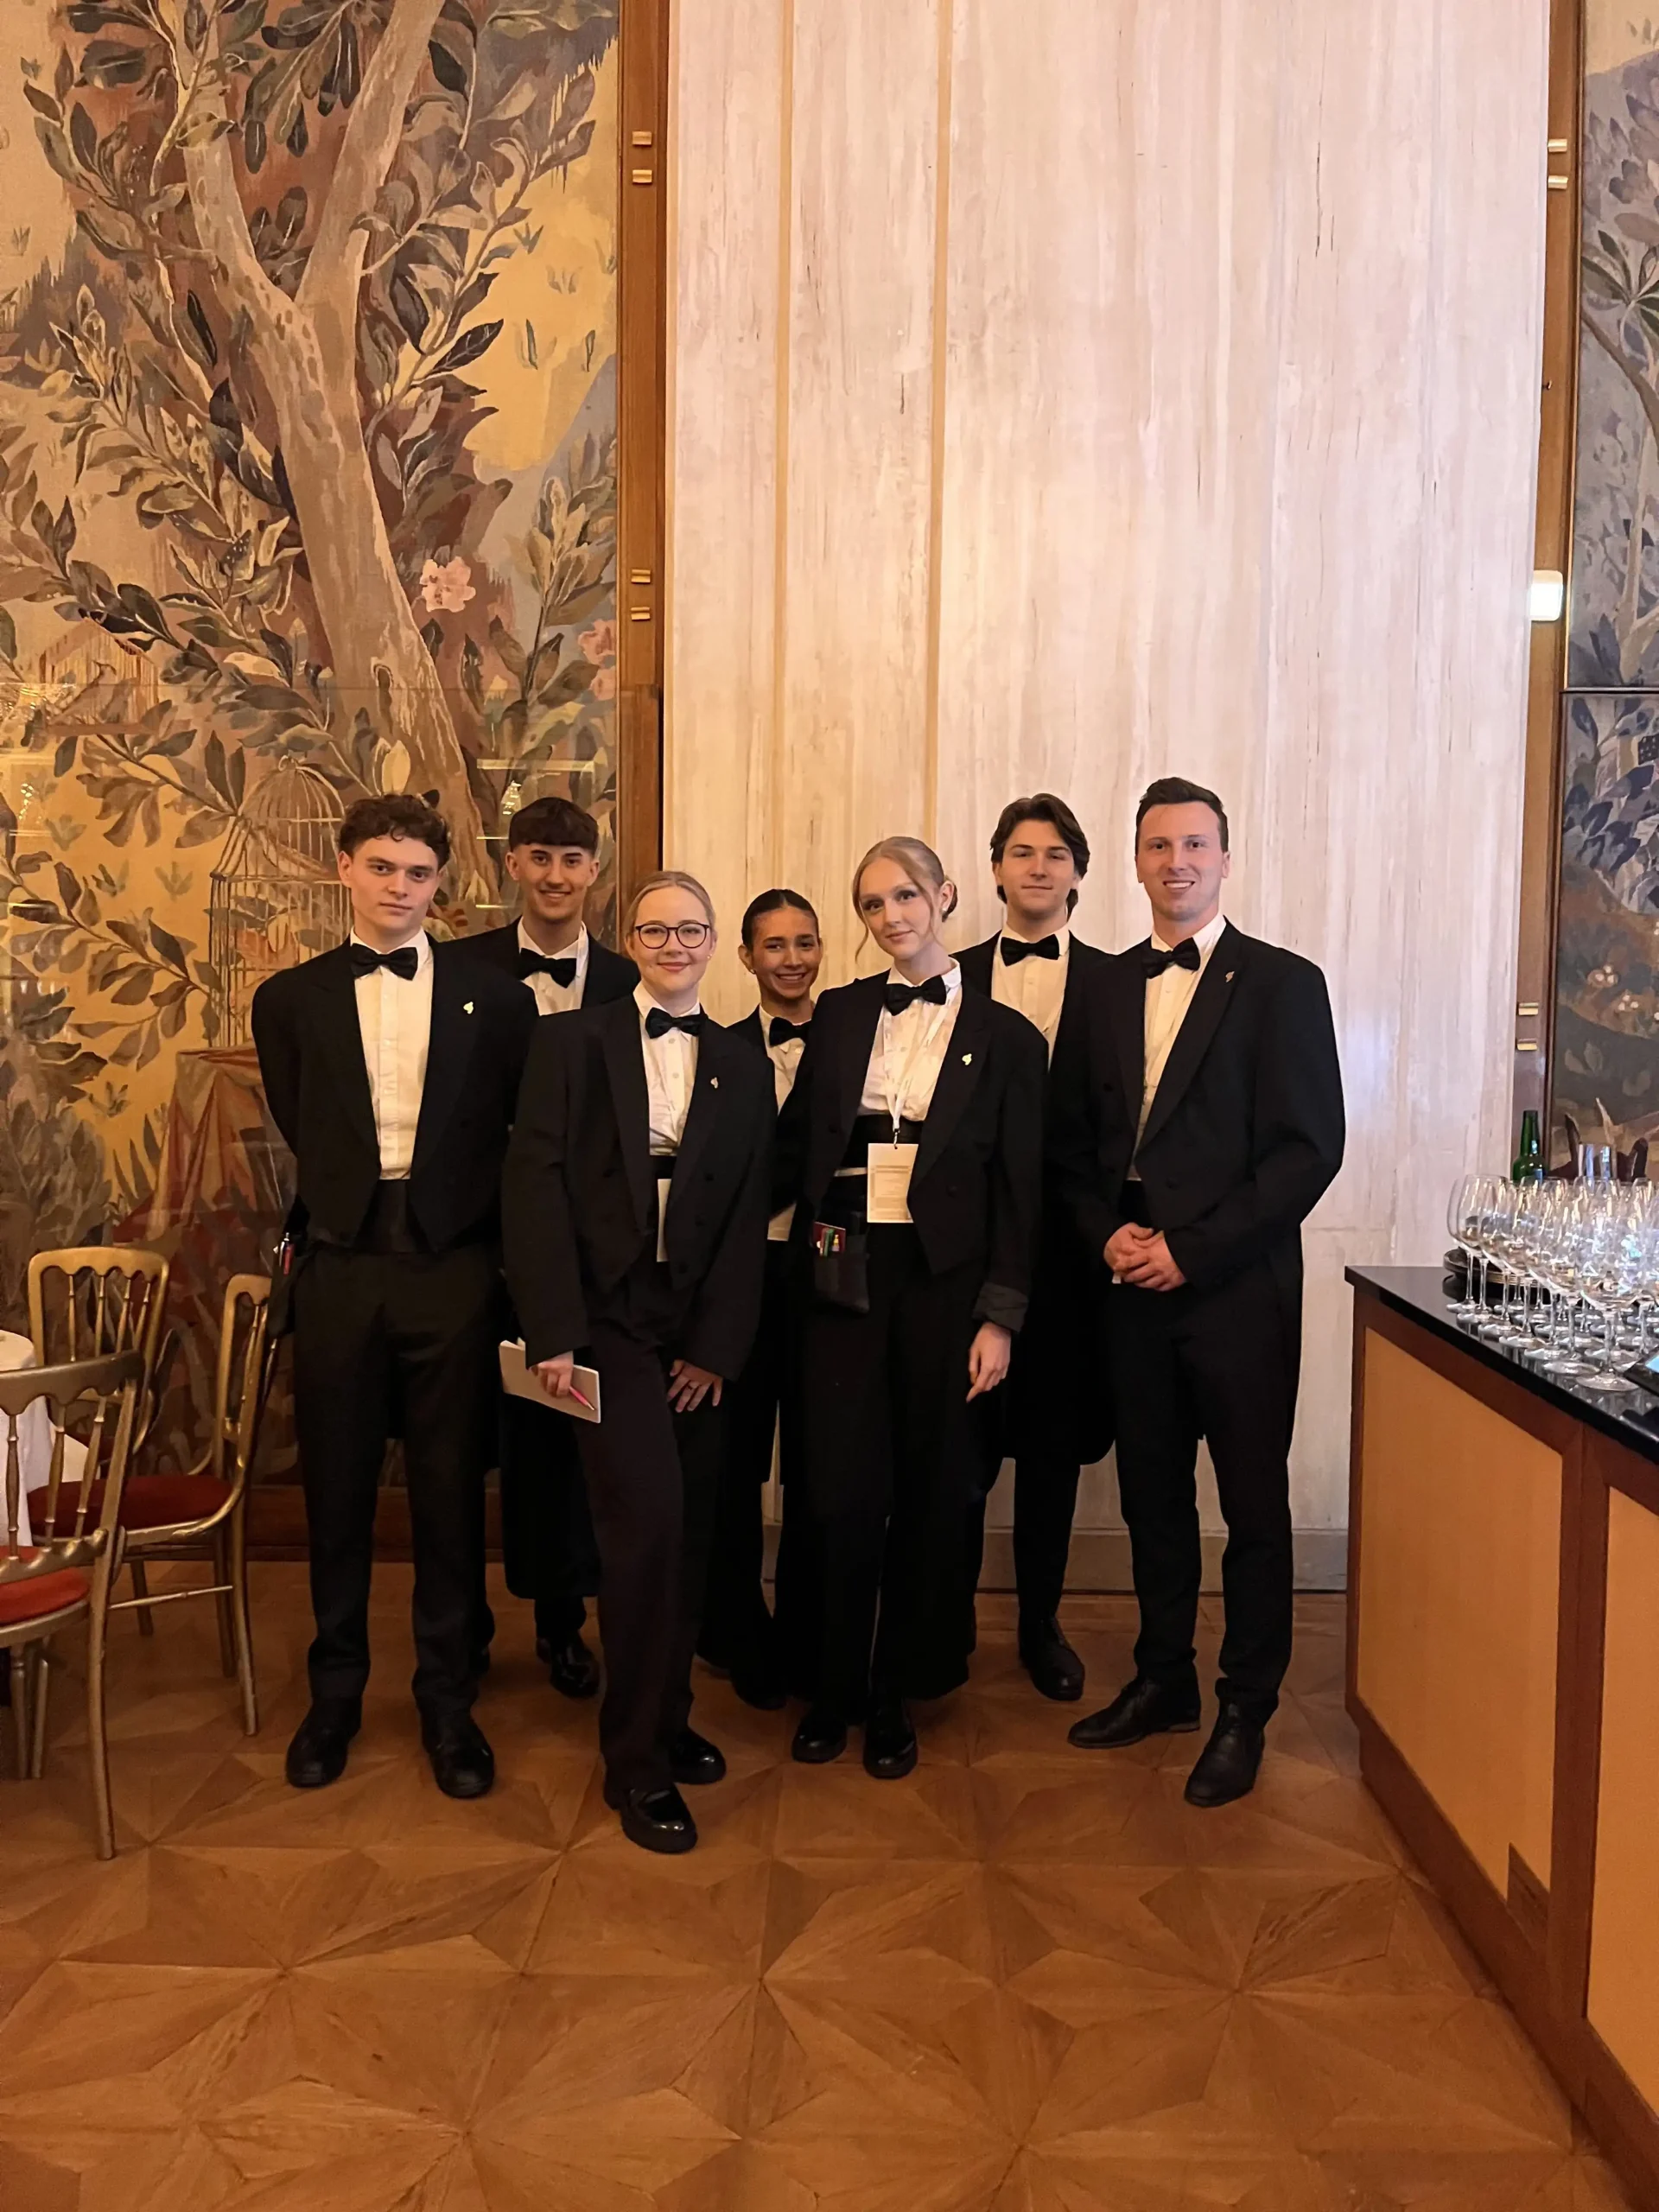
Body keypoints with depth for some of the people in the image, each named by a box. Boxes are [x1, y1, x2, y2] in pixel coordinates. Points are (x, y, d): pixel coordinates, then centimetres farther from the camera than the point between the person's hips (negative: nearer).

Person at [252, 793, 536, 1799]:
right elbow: (300, 1129, 11)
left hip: (451, 1265, -1)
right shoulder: (291, 998, 6)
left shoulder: (494, 995, 2)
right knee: (337, 1487, 10)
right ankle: (336, 1690, 28)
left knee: (451, 1489, 7)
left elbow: (518, 1131, 5)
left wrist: (486, 1230, 1)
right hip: (340, 1265, 1)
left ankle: (448, 1697, 23)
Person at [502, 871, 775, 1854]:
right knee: (647, 1523, -11)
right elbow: (535, 1184, -5)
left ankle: (666, 1718, 30)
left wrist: (718, 1347, -3)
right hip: (608, 1321, -3)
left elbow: (748, 1219, 5)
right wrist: (552, 1330, -12)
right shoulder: (572, 1042, 2)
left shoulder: (745, 1067, 9)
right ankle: (639, 1762, 5)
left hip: (699, 1331, 4)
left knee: (688, 1534, 9)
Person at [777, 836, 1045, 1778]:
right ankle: (834, 1689, 21)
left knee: (930, 1490, 7)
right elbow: (796, 1143, 8)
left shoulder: (1004, 1036, 2)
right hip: (845, 1276, 1)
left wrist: (999, 1317, -6)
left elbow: (1019, 1190, 0)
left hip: (943, 1279, -1)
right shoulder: (840, 1012, 10)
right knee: (842, 1488, 1)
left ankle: (897, 1693, 24)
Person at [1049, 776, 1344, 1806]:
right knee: (1153, 1492, 14)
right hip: (1134, 1286, 5)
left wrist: (1192, 1249, -14)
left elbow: (1310, 1146, -10)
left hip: (1237, 1287, -4)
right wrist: (1107, 1232, -5)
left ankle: (1246, 1712, 21)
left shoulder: (1282, 983, -4)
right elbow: (1074, 1138, 13)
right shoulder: (1108, 986, 11)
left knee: (1253, 1503, 6)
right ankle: (1164, 1681, 31)